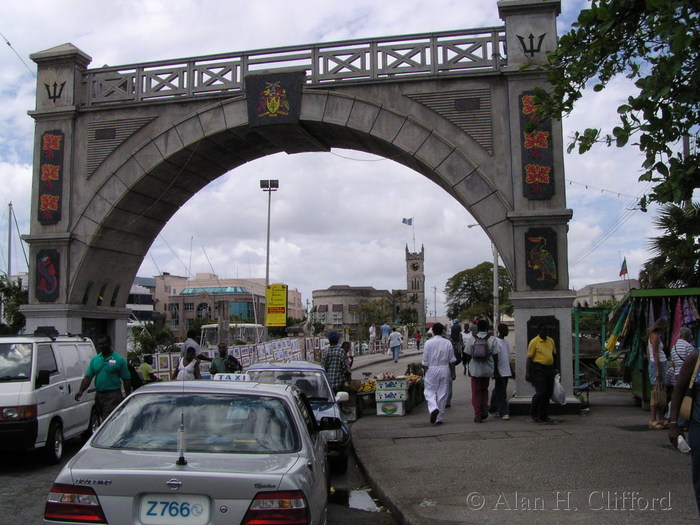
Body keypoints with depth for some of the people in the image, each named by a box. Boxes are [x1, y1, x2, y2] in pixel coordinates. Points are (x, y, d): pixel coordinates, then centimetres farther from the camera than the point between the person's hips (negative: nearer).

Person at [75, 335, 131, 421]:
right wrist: (80, 391, -8)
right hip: (99, 396, 6)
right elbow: (88, 377, 7)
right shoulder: (94, 360, 12)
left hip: (113, 395, -6)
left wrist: (128, 397, -7)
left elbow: (126, 380, -3)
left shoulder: (119, 360, -3)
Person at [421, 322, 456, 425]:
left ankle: (433, 408, -22)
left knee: (430, 391, 6)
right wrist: (453, 373, 15)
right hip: (444, 369, 3)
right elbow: (452, 360, 6)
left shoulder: (428, 342, -7)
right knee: (442, 393, 8)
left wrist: (424, 373, 6)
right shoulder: (448, 343, 1)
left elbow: (425, 361, -4)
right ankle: (439, 418, 12)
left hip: (432, 370, -2)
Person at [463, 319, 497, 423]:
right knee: (484, 390, 22)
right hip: (487, 369, 1)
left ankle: (478, 415, 4)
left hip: (475, 370, -1)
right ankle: (485, 408, 6)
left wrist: (467, 367, 12)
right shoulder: (492, 339, -3)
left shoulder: (471, 340, -3)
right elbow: (495, 356, -3)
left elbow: (467, 355, 0)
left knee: (476, 392, 6)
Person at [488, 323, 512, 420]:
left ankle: (493, 409, 23)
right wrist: (496, 372, -18)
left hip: (506, 371, 8)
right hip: (500, 372, -8)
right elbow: (494, 357, -15)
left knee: (498, 391, 14)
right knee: (501, 393, -6)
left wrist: (511, 370, 21)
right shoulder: (496, 341, -12)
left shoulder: (506, 341, 15)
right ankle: (504, 412, -5)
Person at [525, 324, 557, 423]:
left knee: (548, 393, 8)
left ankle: (543, 416, 17)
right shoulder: (534, 342, -7)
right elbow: (529, 357, -9)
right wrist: (527, 372, -14)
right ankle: (533, 413, 6)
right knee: (541, 392, -13)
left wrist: (554, 369, 20)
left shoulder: (551, 341, 12)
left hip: (549, 369, 7)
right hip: (538, 369, -7)